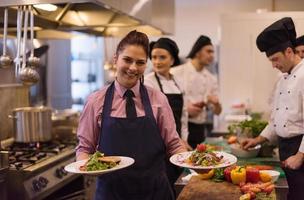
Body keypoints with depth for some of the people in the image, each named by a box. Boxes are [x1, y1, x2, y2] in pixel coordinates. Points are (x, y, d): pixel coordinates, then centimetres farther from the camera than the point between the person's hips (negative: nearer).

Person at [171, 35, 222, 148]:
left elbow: (217, 111, 11)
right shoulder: (176, 73, -5)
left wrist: (216, 103, -11)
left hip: (199, 130, 5)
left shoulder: (211, 79, 10)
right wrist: (185, 109, -18)